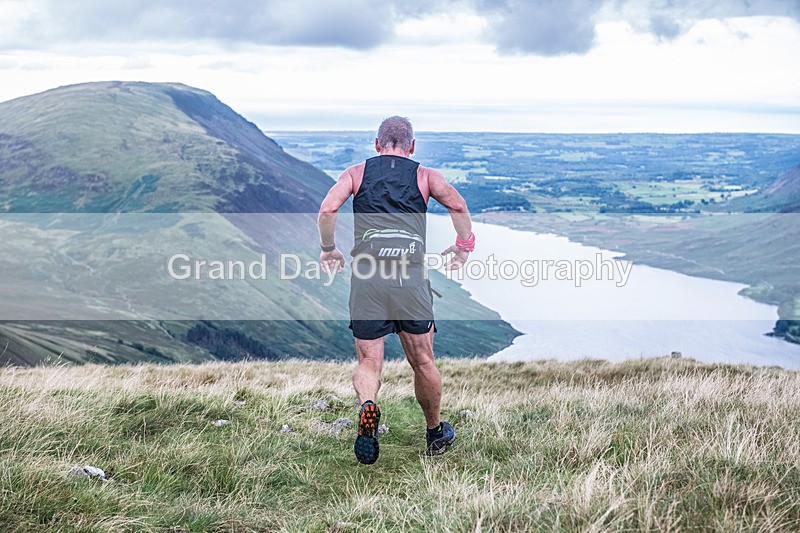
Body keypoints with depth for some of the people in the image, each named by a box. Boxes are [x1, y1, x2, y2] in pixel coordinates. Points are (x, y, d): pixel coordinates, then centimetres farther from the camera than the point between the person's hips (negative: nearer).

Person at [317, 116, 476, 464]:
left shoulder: (356, 173, 15)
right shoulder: (425, 176, 14)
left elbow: (327, 209, 0)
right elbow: (457, 205, -1)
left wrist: (328, 250, 13)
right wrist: (464, 246, 14)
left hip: (366, 276, 0)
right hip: (411, 276, 0)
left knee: (369, 362, 6)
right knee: (422, 362, 14)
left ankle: (367, 406, -25)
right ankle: (435, 434, 28)